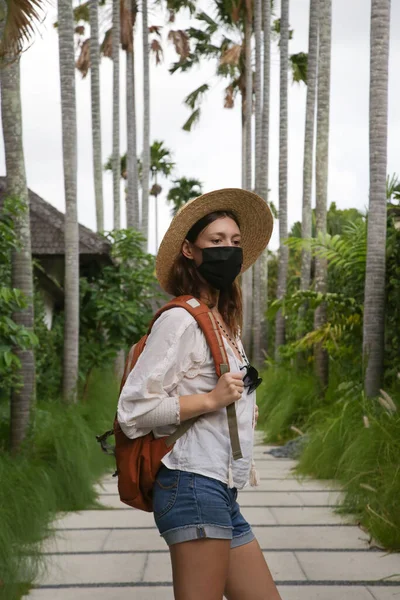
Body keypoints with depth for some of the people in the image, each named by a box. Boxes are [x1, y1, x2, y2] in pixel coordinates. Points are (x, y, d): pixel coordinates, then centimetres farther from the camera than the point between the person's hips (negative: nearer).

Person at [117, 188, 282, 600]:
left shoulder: (226, 324, 19)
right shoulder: (180, 319, -9)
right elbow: (133, 410, -13)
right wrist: (210, 399, -17)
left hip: (223, 495, 9)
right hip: (195, 486, -9)